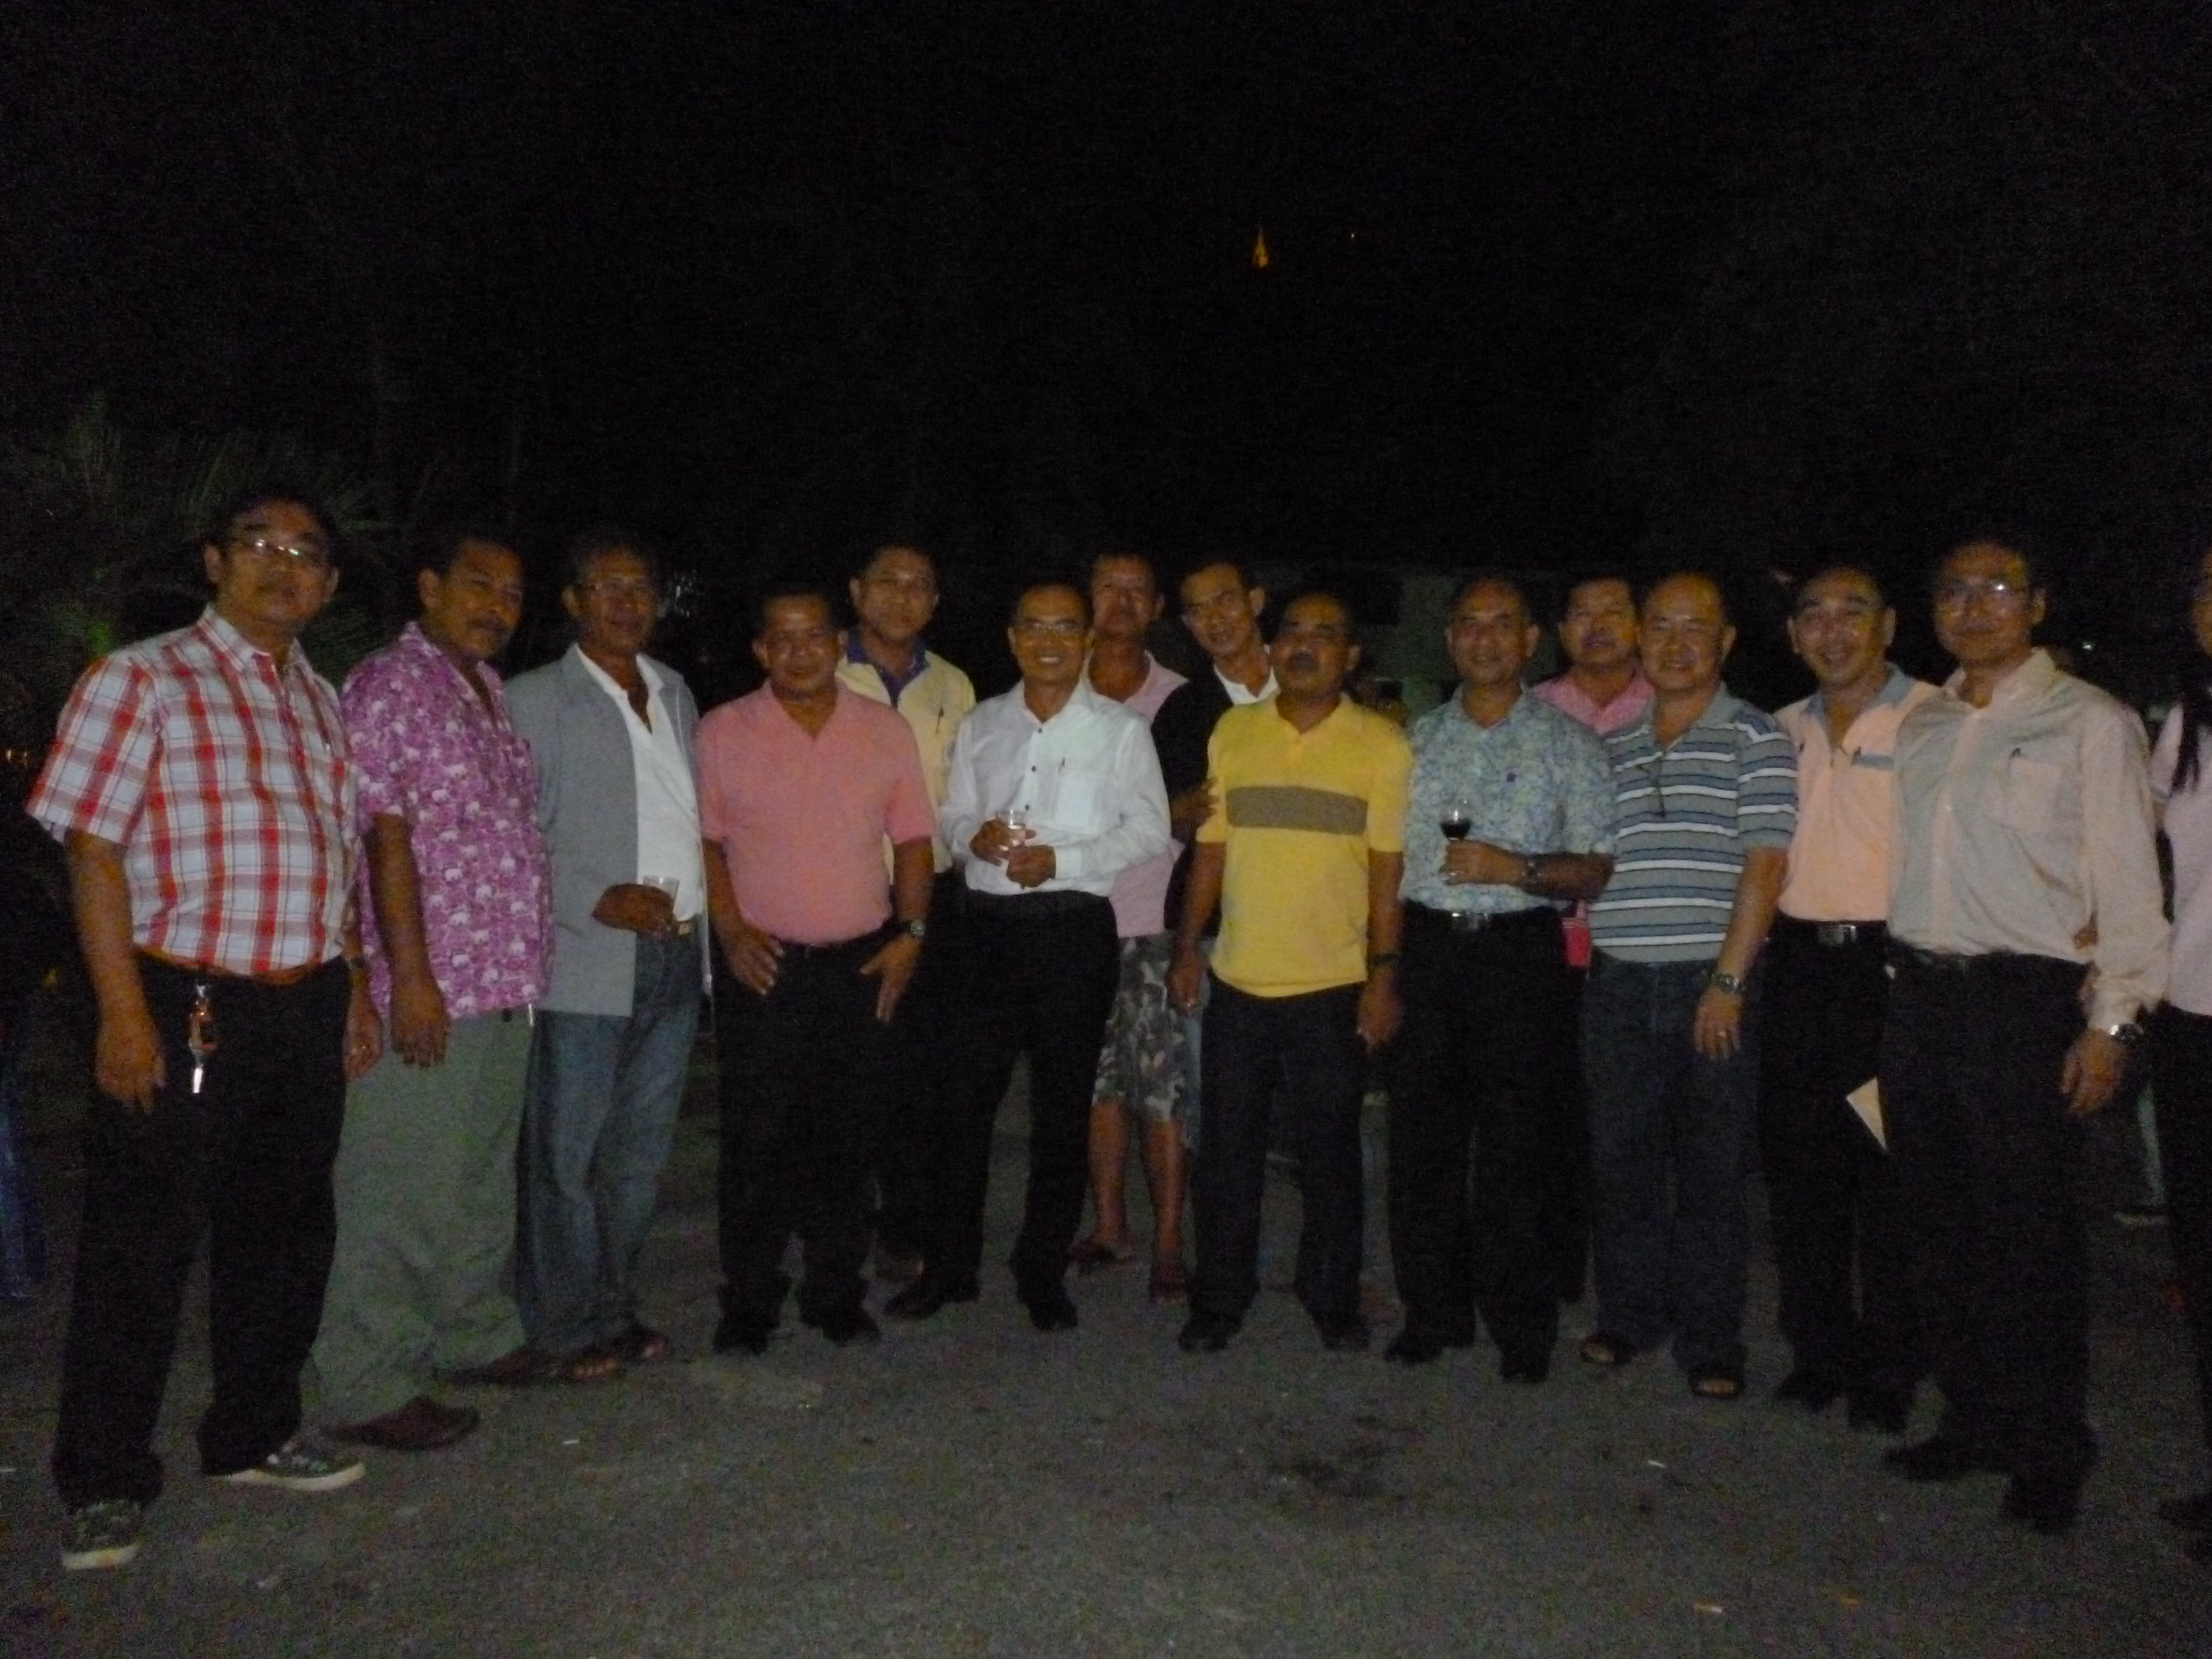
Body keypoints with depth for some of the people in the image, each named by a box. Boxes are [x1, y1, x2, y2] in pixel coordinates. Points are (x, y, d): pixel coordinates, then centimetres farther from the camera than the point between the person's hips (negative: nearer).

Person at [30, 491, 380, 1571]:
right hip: (185, 1005, -6)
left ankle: (254, 1434, 31)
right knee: (140, 1249, 3)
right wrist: (123, 1013, -15)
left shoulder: (323, 703, 15)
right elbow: (92, 848, -9)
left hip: (307, 1006, 6)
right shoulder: (141, 681, -4)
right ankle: (105, 1484, 18)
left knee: (283, 1231, 15)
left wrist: (354, 988, 15)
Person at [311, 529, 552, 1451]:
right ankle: (366, 1386, 10)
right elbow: (385, 836, -15)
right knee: (403, 1193, -1)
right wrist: (410, 975, -19)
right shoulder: (390, 686, -9)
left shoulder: (489, 693, 16)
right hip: (430, 991, -9)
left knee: (484, 1179, 19)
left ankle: (476, 1334, 33)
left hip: (505, 986, 9)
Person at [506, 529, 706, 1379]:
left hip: (679, 955, 6)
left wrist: (710, 915, 9)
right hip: (588, 961, -5)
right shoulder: (533, 700, -4)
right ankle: (568, 1325, 18)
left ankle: (615, 1304, 28)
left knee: (641, 1152, 14)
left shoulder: (675, 692, 14)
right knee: (567, 1155, 3)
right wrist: (599, 900, -18)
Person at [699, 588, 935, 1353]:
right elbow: (704, 839, 3)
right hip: (764, 966, -2)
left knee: (847, 1139, 9)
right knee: (757, 1142, 2)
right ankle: (748, 1305, 17)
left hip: (864, 965, 2)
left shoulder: (886, 731, 6)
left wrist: (912, 931, 0)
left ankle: (837, 1296, 23)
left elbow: (912, 839, 9)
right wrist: (730, 930, -7)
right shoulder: (721, 733, 1)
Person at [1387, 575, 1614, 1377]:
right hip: (1426, 949, 3)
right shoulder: (1415, 739, 13)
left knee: (1516, 1146, 0)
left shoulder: (1567, 742, 4)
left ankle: (1522, 1327, 14)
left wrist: (1517, 868, -17)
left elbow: (1594, 872, 0)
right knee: (1421, 1139, 5)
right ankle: (1432, 1312, 19)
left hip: (1520, 954, -3)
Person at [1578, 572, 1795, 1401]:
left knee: (1712, 1169, 5)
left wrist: (1728, 982, -13)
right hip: (1619, 985, 4)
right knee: (1620, 1161, 9)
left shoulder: (1757, 739, 0)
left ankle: (1711, 1344, 18)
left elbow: (1764, 866, -7)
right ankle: (1627, 1317, 25)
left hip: (1714, 986, -3)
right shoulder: (1611, 746, 13)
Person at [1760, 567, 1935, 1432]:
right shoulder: (1785, 730, 14)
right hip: (1798, 962, 5)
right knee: (1797, 1162, 10)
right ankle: (1820, 1349, 25)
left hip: (1891, 961, -5)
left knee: (1888, 1170, 2)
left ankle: (1889, 1367, 17)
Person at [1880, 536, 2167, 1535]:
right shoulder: (1922, 728, 14)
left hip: (2026, 1002, -5)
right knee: (1940, 1225, 11)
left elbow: (2127, 882, -6)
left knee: (2029, 1233, 0)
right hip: (1921, 995, 6)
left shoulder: (2091, 723, -2)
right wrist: (1905, 985, 8)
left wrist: (2111, 1021, -12)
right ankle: (1973, 1422, 27)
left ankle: (2048, 1452, 17)